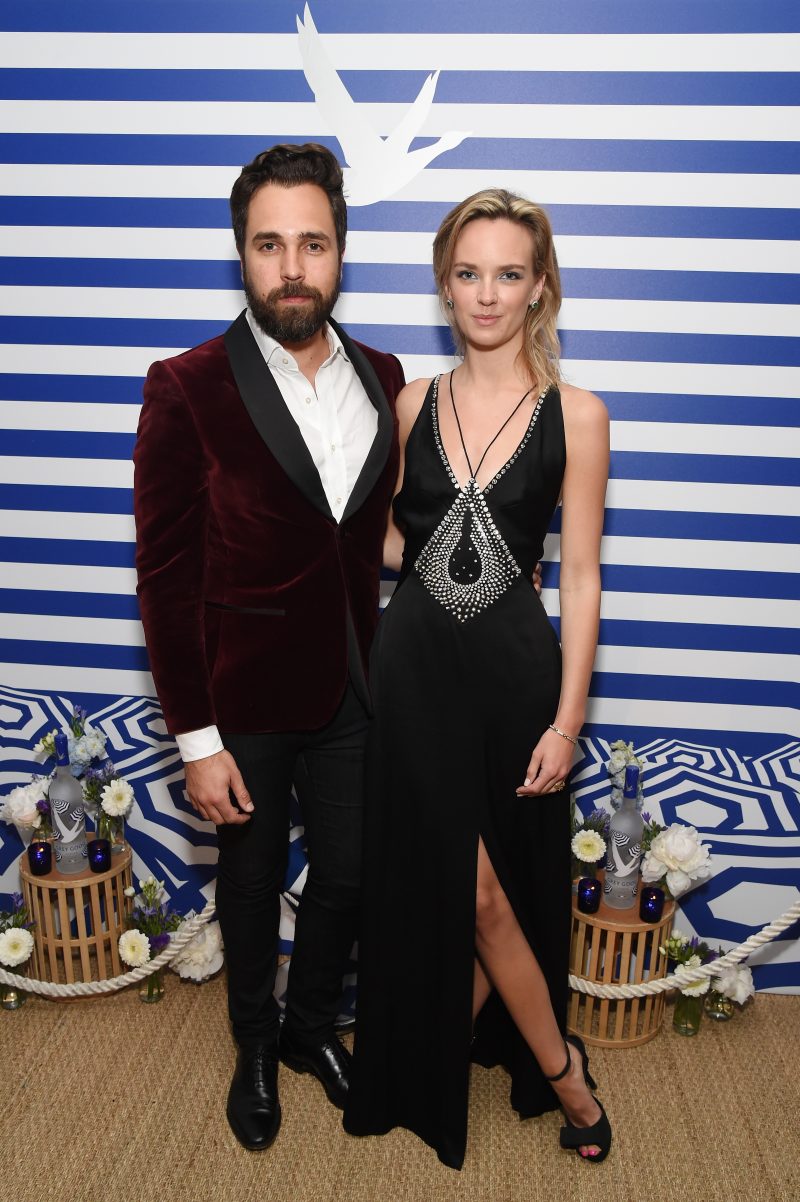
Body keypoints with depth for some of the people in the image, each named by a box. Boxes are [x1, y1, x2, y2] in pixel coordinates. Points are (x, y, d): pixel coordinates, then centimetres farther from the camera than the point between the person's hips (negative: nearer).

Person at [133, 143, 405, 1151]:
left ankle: (311, 1026, 47)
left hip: (351, 689, 4)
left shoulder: (382, 378, 0)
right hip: (245, 697, -3)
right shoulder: (188, 389, -14)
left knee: (345, 876, 18)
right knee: (250, 881, 18)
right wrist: (196, 740, -13)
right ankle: (254, 1047, 46)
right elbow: (165, 577, -13)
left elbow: (382, 528, 7)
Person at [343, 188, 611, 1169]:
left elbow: (579, 576, -6)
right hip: (416, 665, 2)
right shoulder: (415, 403, 3)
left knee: (508, 879, 11)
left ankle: (446, 1063, 37)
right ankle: (561, 1070, 32)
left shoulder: (575, 414, -5)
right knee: (469, 889, 8)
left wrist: (566, 721, -8)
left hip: (514, 668, -2)